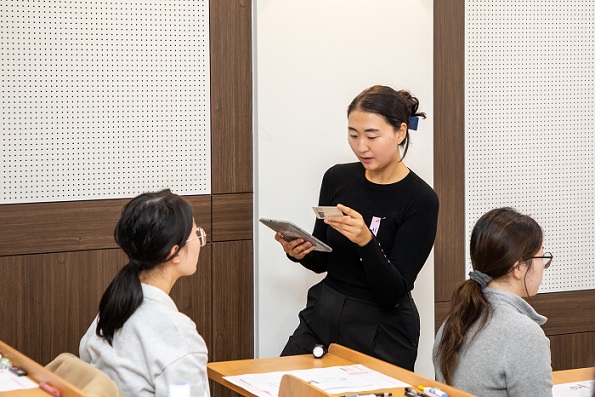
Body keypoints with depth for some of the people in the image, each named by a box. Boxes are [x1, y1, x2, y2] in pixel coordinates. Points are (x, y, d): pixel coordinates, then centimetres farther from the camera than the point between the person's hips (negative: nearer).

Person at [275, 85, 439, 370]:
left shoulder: (420, 200, -13)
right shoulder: (337, 178, 0)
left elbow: (393, 292, -17)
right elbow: (322, 261, 10)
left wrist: (366, 241, -32)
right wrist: (299, 252, -11)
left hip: (381, 333, -4)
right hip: (323, 315, 4)